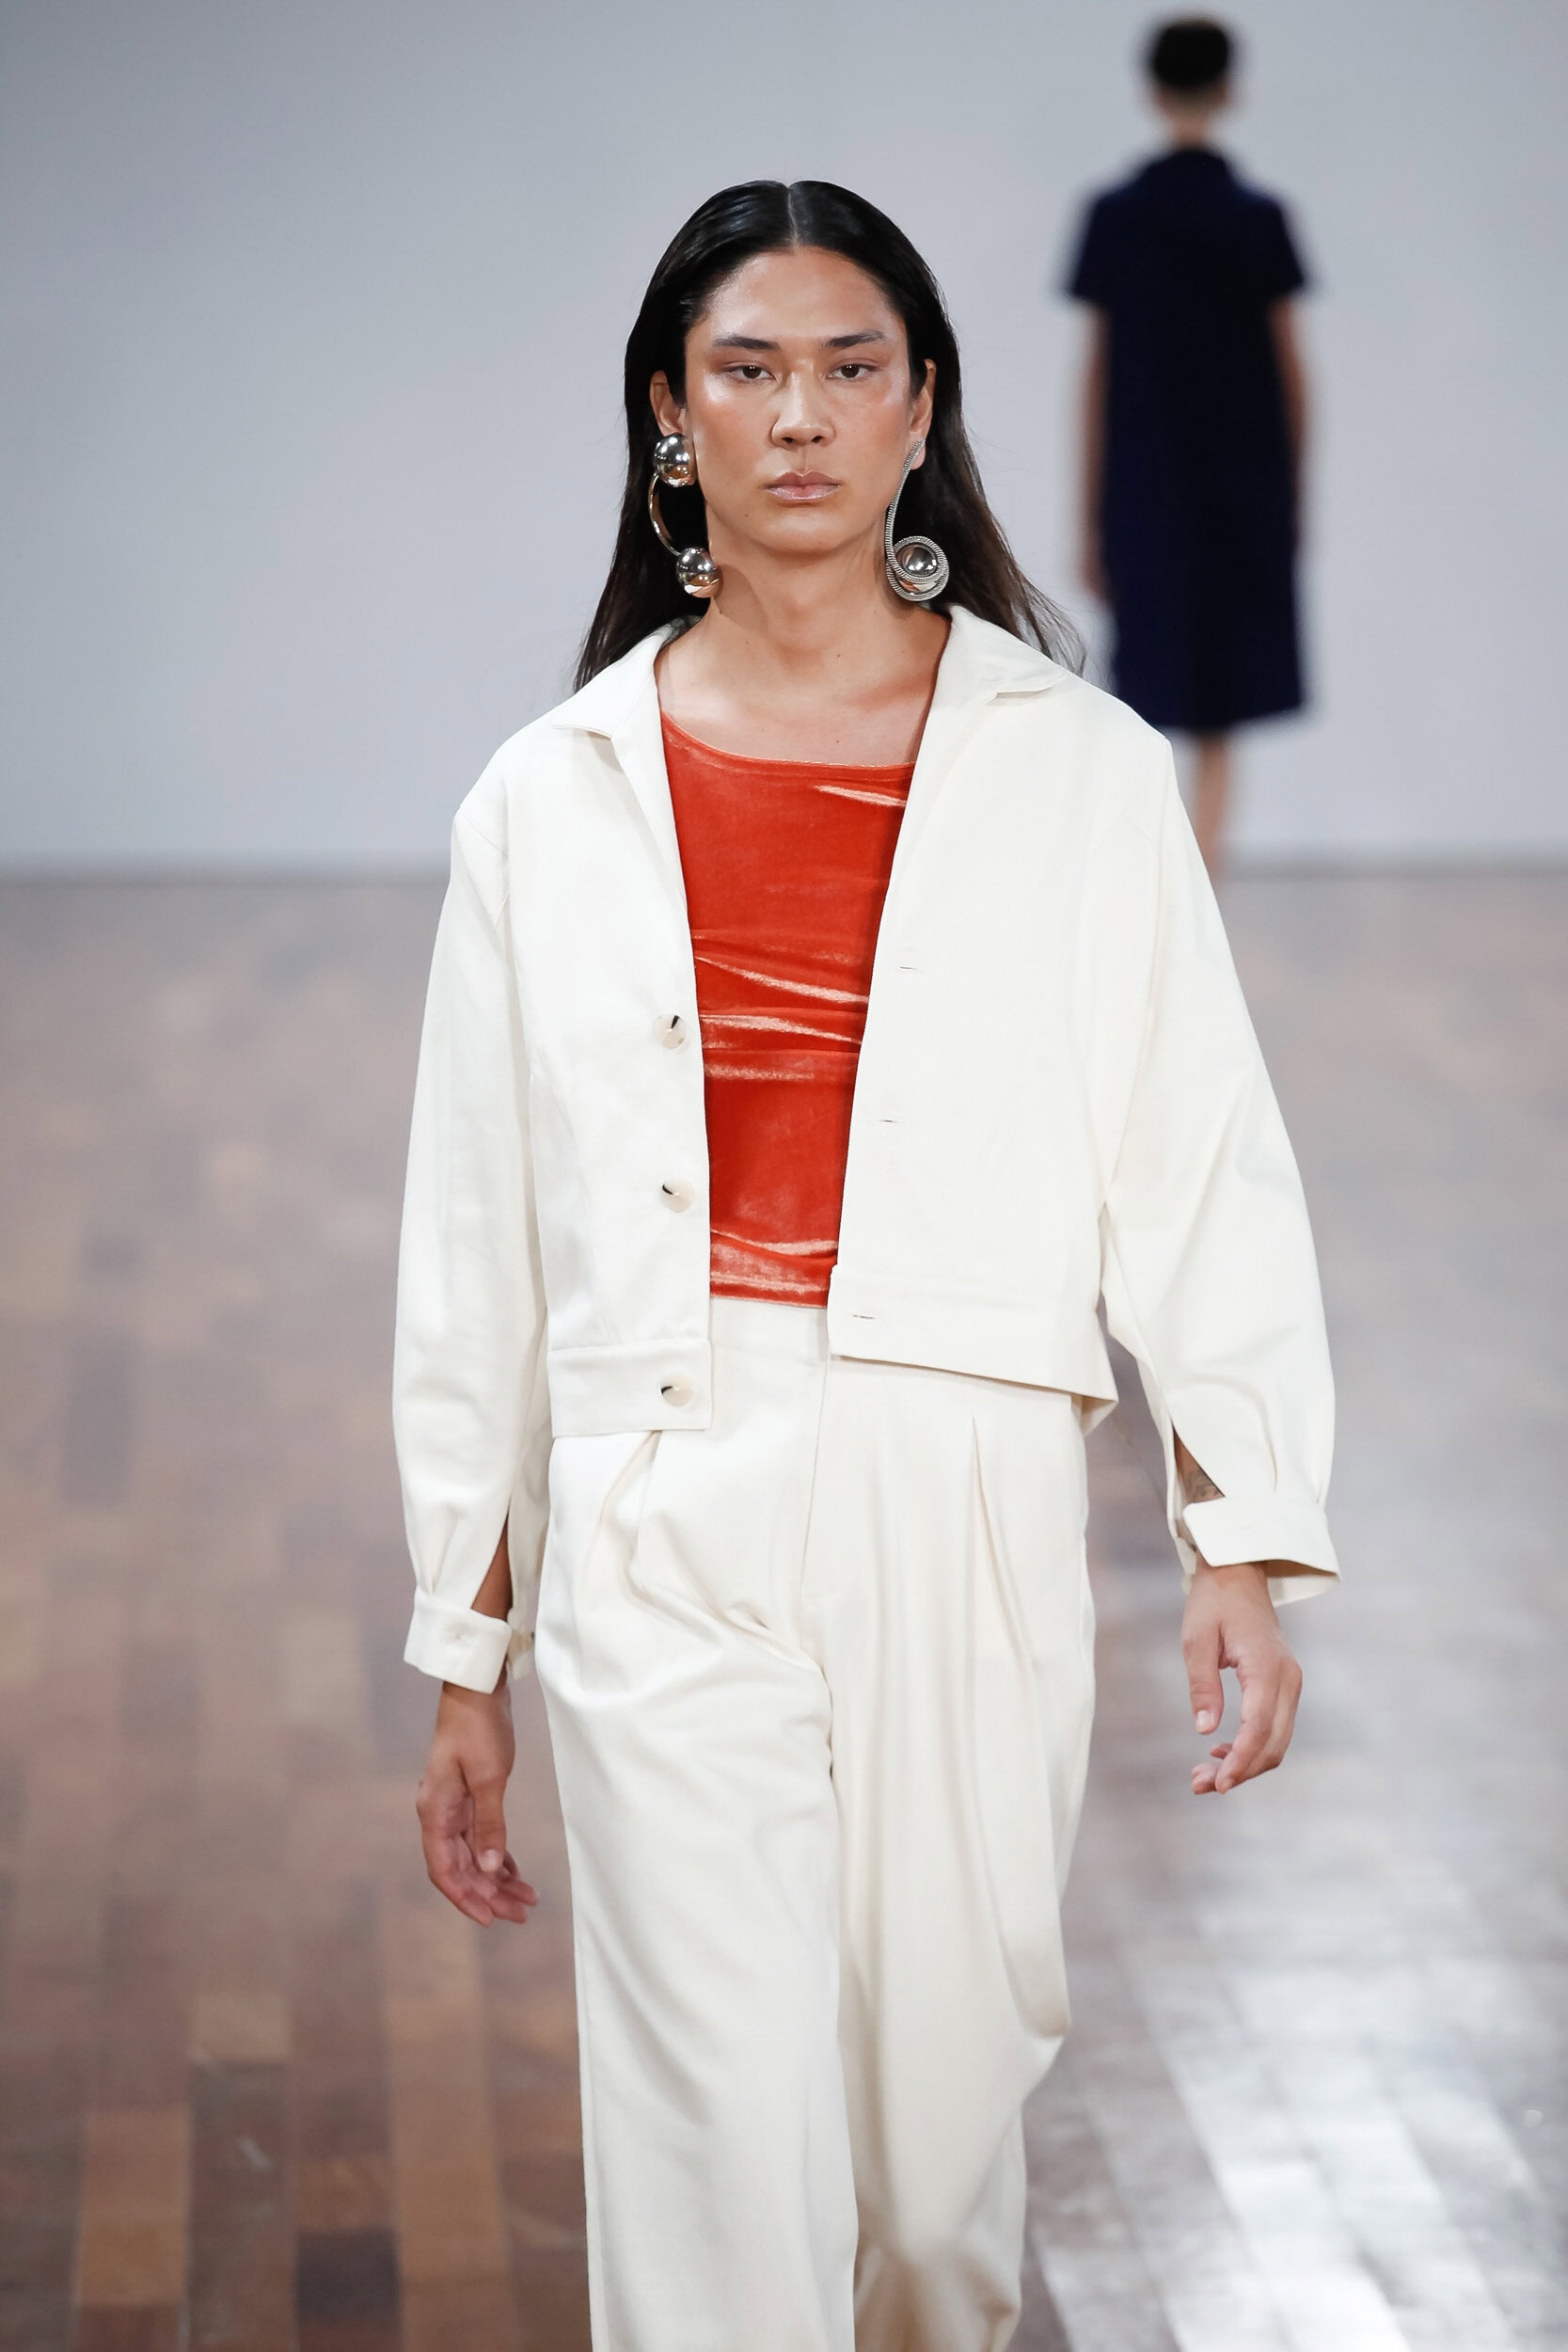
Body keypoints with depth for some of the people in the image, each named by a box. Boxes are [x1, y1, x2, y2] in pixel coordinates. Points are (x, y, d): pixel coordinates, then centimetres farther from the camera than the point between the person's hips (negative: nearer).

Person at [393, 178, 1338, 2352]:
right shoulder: (554, 800, 7)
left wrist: (1245, 1538, -10)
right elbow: (477, 1244, 11)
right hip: (661, 1516, 0)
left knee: (944, 2111, 9)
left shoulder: (1079, 774, 5)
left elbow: (1198, 1156, 1)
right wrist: (466, 1658, 12)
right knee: (722, 2158, -5)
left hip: (964, 1501, 0)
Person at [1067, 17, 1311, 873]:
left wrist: (1091, 517, 5)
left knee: (1148, 715, 7)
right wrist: (1294, 494, 12)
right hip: (1244, 489, 0)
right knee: (1216, 729, 10)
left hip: (1144, 491, 0)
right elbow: (1290, 367, -1)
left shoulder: (1113, 216, -3)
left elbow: (1097, 374, -1)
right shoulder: (1260, 218, -4)